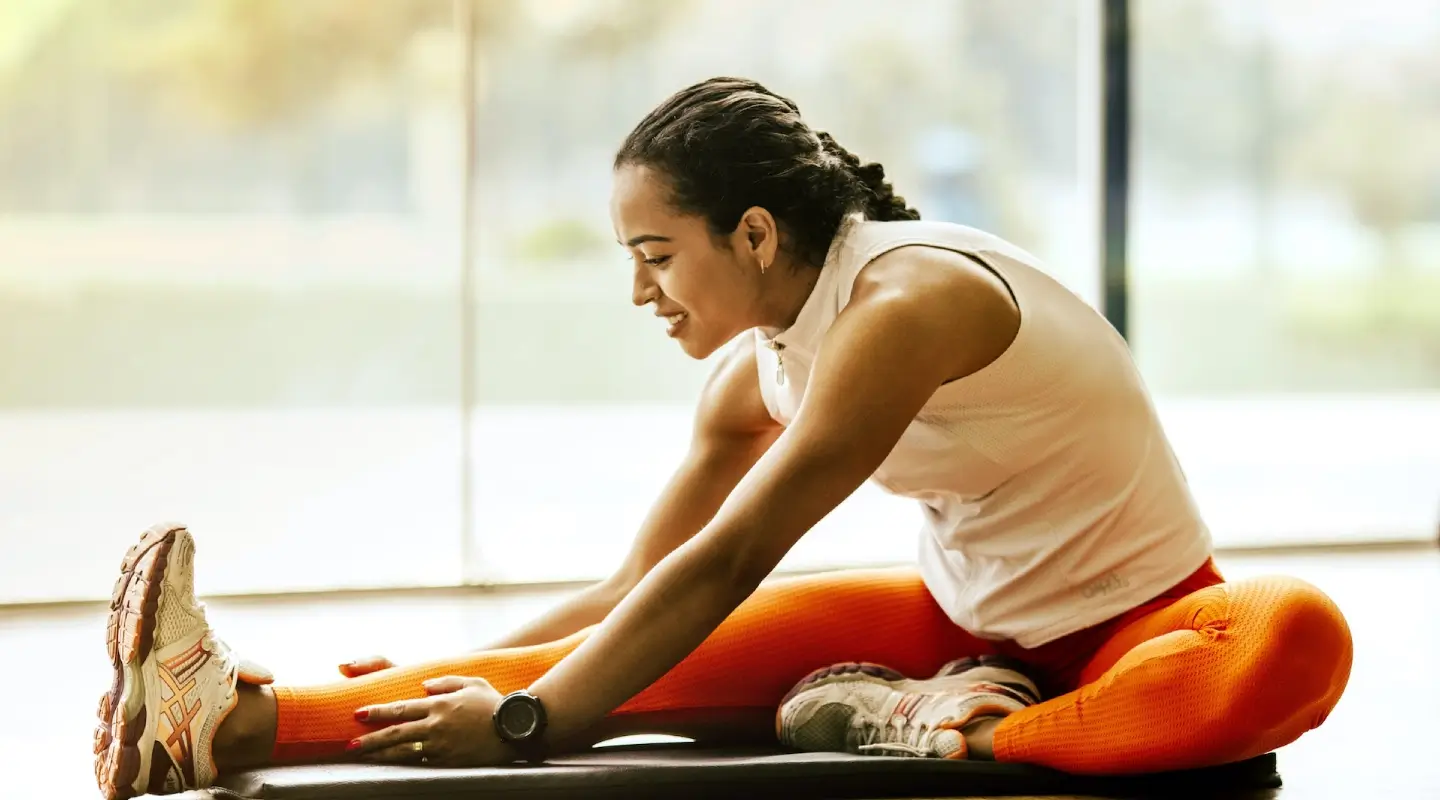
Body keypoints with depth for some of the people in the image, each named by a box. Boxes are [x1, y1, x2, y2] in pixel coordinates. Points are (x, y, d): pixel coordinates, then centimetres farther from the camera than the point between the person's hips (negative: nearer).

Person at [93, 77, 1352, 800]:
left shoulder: (903, 303, -25)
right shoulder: (758, 376, 1)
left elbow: (723, 567, -28)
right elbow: (631, 593, 9)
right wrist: (466, 675, 1)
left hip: (1131, 626, -6)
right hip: (968, 620, 6)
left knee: (1298, 639, -41)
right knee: (672, 661, -15)